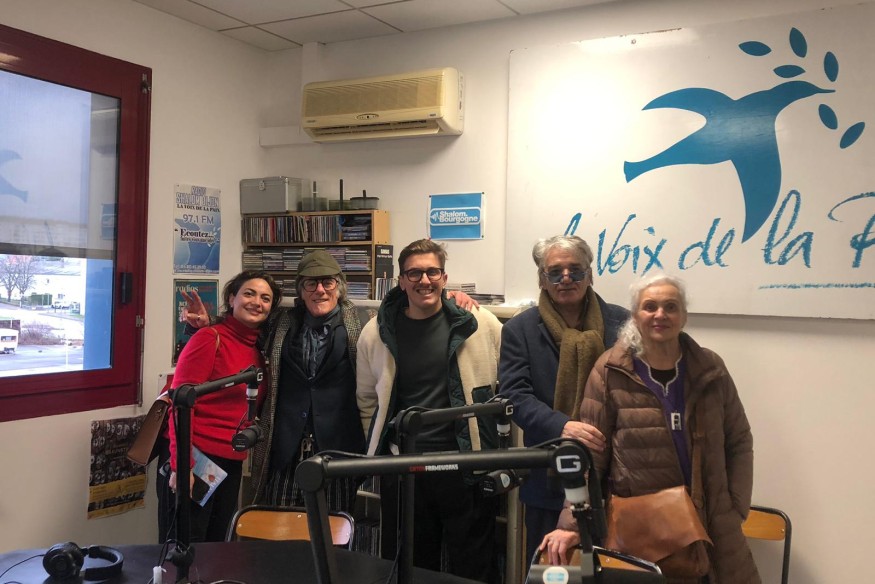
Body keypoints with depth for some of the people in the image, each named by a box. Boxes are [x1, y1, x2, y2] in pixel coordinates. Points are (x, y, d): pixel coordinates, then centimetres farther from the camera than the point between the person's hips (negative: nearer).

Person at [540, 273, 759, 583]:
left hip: (711, 528, 3)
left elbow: (739, 444, 9)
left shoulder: (710, 368, 2)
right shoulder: (610, 373, -8)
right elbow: (588, 456, -8)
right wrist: (572, 523, -15)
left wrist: (734, 509, 1)